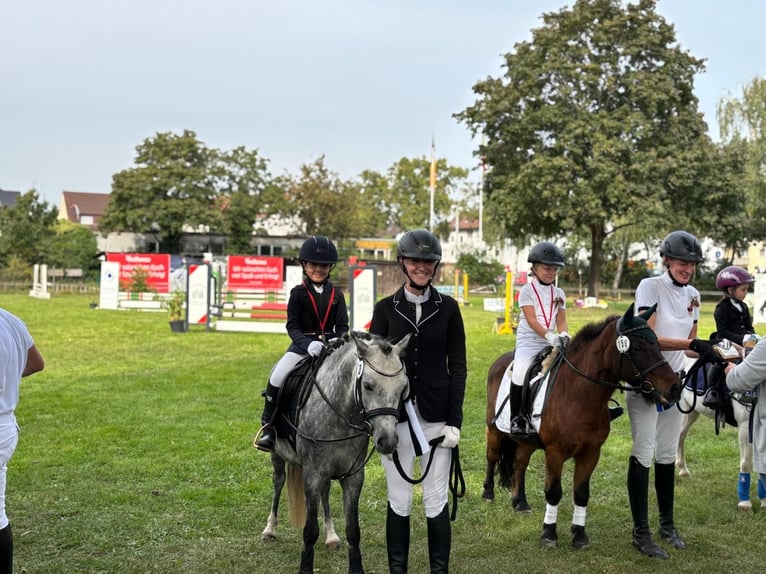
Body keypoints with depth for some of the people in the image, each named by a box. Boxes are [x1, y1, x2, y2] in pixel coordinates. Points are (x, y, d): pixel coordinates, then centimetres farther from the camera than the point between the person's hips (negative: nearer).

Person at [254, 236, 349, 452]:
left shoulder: (336, 294, 6)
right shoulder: (298, 293, -1)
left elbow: (343, 326, 4)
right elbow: (292, 326, -7)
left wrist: (338, 341, -19)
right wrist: (308, 343, -26)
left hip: (331, 345, 2)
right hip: (302, 345, -2)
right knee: (277, 377, -22)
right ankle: (268, 426, -8)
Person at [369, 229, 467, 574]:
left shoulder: (448, 308, 2)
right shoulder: (386, 308, 2)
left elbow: (458, 367, 2)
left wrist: (454, 421, -5)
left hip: (436, 414, 0)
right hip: (396, 413, 0)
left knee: (437, 501, 5)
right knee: (399, 500, 8)